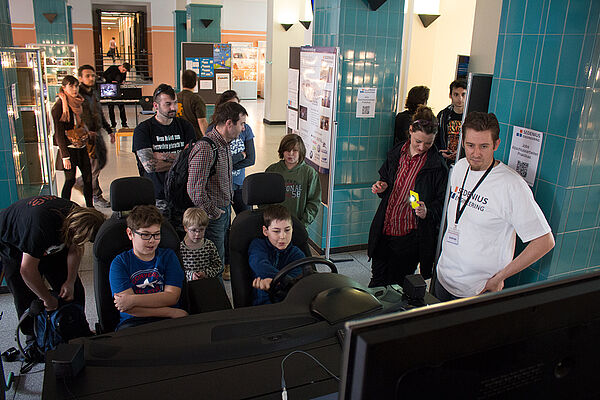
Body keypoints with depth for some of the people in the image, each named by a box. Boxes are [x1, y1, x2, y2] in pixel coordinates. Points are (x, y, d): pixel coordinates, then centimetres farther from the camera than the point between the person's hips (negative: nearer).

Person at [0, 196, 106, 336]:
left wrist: (70, 281, -14)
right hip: (13, 244, -5)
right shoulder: (41, 226, -44)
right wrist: (48, 299, -24)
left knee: (74, 289, 1)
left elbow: (76, 249, -6)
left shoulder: (77, 215, -25)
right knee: (27, 298, -7)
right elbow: (27, 269, -35)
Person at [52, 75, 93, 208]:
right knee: (70, 180, -2)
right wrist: (65, 156, -17)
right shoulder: (59, 106, -13)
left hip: (81, 147, 7)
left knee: (88, 177, 7)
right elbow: (59, 133, -15)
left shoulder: (77, 103, 8)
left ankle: (90, 207, 19)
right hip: (69, 148, -7)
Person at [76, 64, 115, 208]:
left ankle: (80, 182, 38)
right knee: (95, 165, -5)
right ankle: (96, 196, 9)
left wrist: (109, 130, 19)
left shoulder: (95, 93, 11)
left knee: (102, 161, 17)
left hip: (97, 133, 8)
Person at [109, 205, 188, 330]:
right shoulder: (119, 263, 6)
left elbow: (172, 297, 0)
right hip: (133, 322, 0)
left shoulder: (168, 256, 13)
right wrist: (171, 312, -13)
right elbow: (127, 308, -6)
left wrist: (133, 300, -13)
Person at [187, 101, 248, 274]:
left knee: (221, 258, 19)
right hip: (213, 216, -9)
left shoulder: (225, 144, 6)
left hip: (225, 211, 9)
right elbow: (195, 190, -28)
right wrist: (213, 213, -17)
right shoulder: (205, 148, -26)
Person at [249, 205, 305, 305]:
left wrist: (272, 281, -34)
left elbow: (295, 279, -12)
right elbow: (260, 265, -14)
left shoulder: (297, 255, 9)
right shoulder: (257, 245, 9)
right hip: (263, 303, -2)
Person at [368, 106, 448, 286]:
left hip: (409, 236, -4)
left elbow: (442, 201, -6)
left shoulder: (437, 165, -11)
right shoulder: (396, 153, 3)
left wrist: (428, 212, -25)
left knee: (396, 285, 8)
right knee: (377, 279, 18)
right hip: (384, 229, 5)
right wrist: (382, 186, -2)